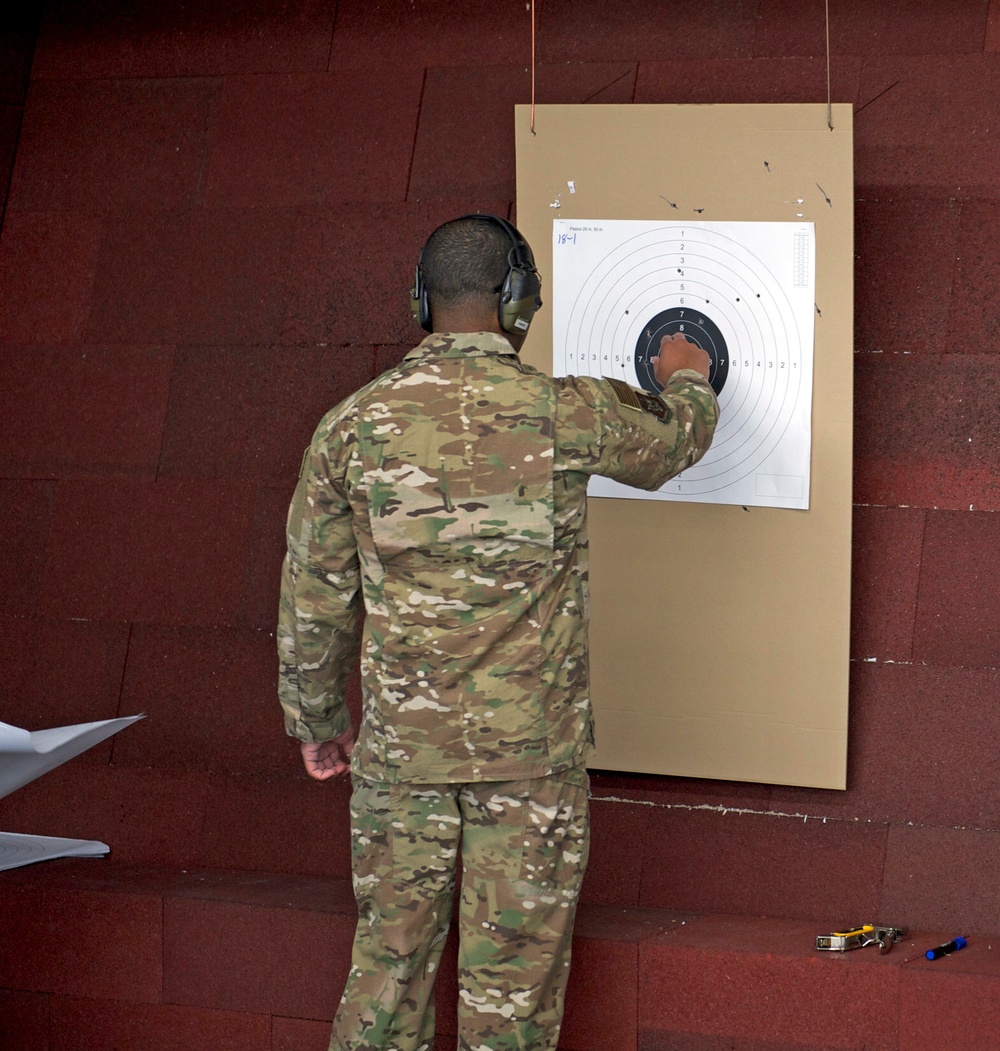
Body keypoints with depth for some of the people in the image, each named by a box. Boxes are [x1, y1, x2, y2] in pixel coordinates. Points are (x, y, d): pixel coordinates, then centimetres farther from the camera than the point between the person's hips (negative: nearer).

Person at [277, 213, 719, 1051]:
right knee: (512, 971, 6)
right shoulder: (568, 414, -9)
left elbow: (314, 596, 4)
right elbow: (674, 441, 14)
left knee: (391, 951, 13)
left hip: (400, 743, 2)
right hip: (531, 747, -2)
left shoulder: (354, 425, -3)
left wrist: (318, 721, 18)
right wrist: (685, 381, 37)